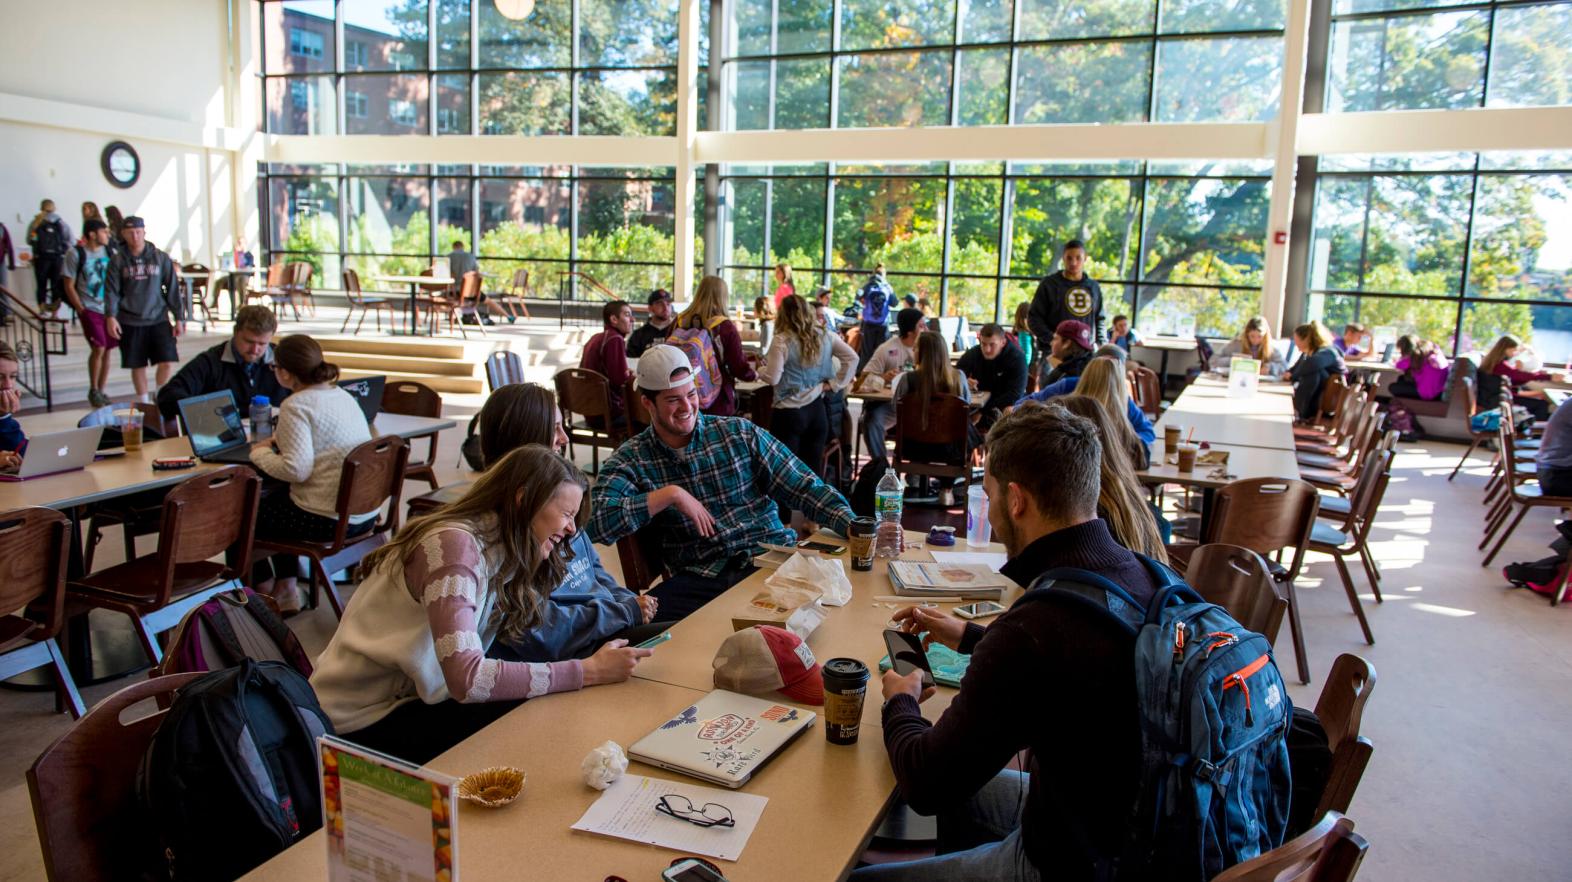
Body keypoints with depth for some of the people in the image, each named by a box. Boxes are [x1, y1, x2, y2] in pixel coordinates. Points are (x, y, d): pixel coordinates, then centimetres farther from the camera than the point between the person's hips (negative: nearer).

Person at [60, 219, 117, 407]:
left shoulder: (109, 252, 7)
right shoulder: (76, 253, -5)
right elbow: (69, 286, -4)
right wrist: (81, 310, -8)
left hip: (109, 308, 4)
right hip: (90, 309, -4)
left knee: (107, 350, 5)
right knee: (98, 348, -12)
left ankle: (101, 391, 16)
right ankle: (93, 390, 5)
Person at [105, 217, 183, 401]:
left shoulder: (161, 258, 3)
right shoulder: (118, 260, 2)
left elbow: (173, 288, 5)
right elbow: (111, 290, 0)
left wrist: (178, 318, 2)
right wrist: (111, 316, -14)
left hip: (158, 319, 0)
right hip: (130, 323, 0)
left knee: (167, 362, -9)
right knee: (138, 366, 5)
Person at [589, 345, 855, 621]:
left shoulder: (741, 433, 8)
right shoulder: (631, 459, 6)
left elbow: (806, 489, 6)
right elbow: (597, 522, -11)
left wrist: (852, 525, -11)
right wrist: (670, 494, -13)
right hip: (699, 578, -1)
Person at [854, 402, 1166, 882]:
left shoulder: (1031, 629, -34)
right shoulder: (1140, 573, -9)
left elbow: (926, 783, -22)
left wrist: (899, 703, -2)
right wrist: (971, 636, 21)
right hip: (1133, 821, 8)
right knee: (966, 787, 30)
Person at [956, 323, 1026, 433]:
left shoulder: (1017, 357, -13)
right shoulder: (972, 354, -3)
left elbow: (1015, 395, -20)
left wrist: (983, 412, -29)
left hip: (1005, 406, -3)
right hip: (977, 405, 3)